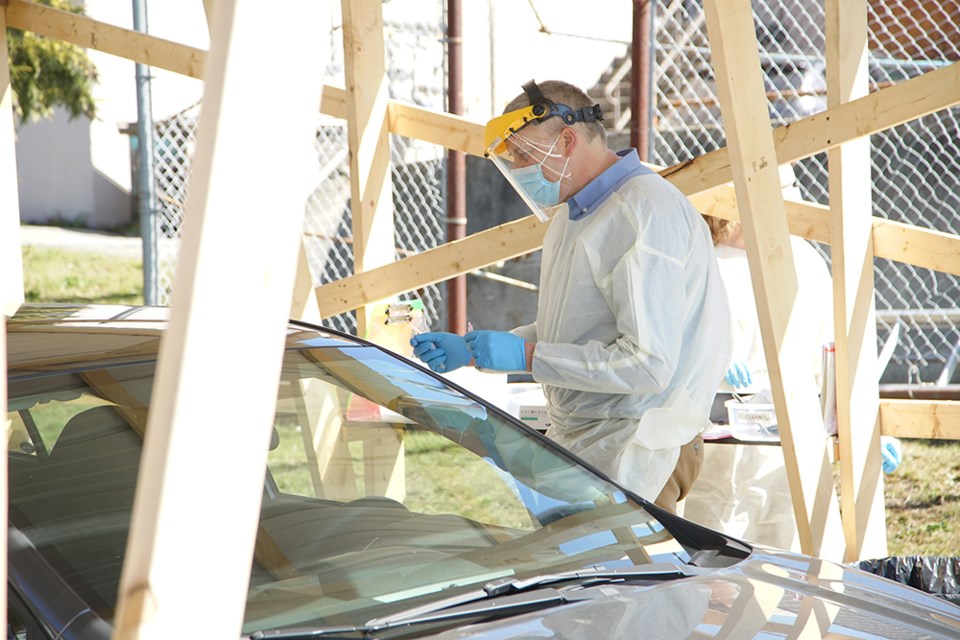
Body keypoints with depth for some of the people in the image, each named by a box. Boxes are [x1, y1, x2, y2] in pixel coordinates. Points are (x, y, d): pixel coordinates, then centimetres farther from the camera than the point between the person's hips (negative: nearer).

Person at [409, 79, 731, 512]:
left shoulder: (648, 213, -17)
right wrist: (469, 351, 13)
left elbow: (649, 363, -23)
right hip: (572, 443, 9)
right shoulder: (572, 215, 15)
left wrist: (525, 356, -20)